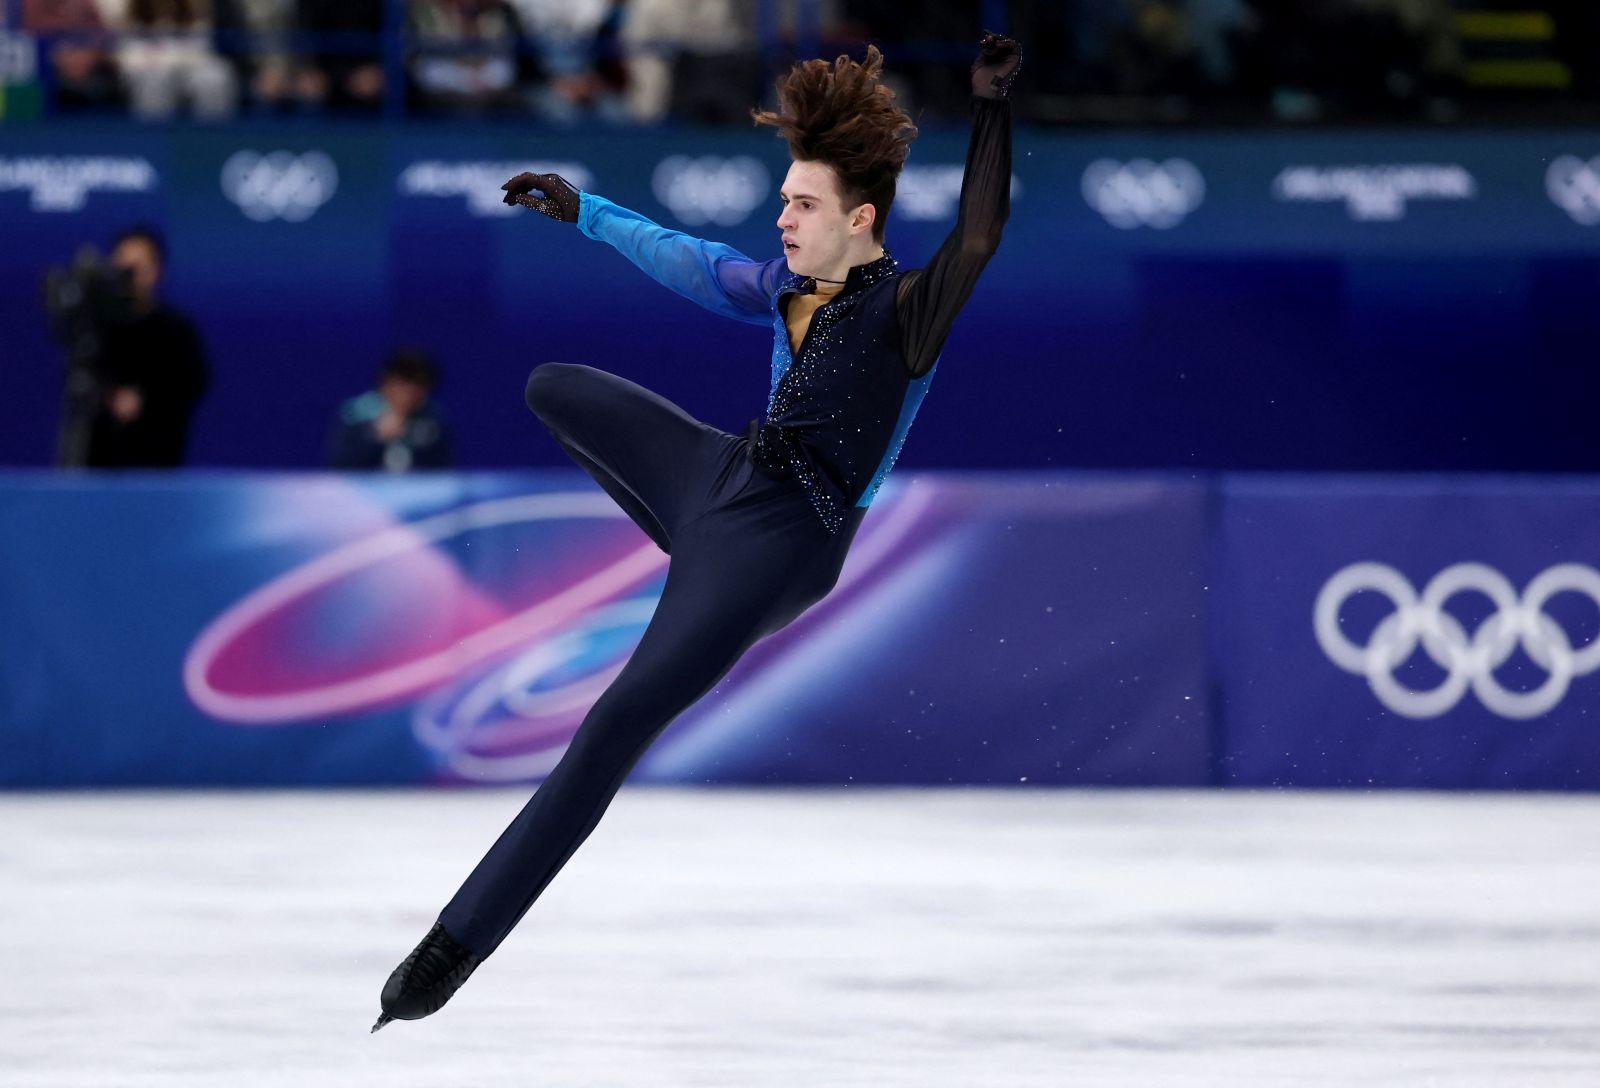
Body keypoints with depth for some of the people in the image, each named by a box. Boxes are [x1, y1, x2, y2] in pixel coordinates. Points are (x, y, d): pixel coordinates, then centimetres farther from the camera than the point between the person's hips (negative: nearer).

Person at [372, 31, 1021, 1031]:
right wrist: (585, 210, 36)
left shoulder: (907, 309, -12)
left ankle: (458, 944, -17)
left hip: (780, 552, -8)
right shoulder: (792, 291, 10)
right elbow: (687, 260, 27)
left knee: (617, 727, -17)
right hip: (723, 472, 8)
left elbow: (979, 237, -30)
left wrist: (994, 109, -39)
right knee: (554, 388, 28)